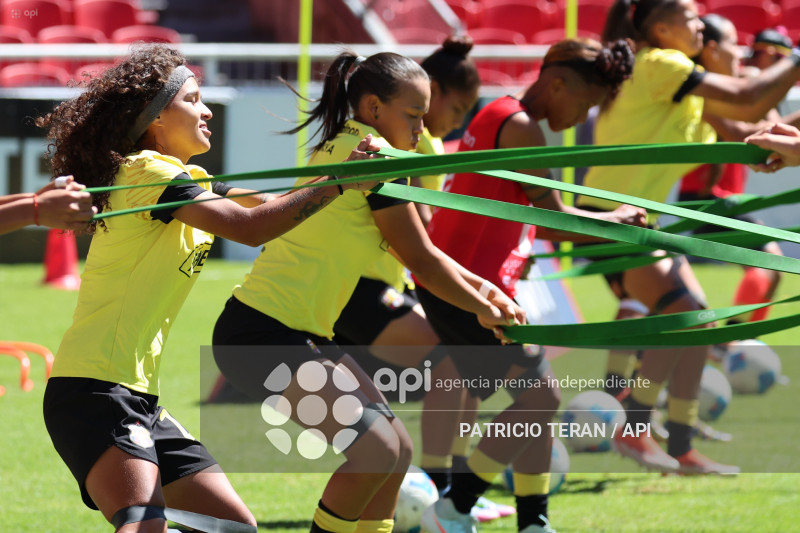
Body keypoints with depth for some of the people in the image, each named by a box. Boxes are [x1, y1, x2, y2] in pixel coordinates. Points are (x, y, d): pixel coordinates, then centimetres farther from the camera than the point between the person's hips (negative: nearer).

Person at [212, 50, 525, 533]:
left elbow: (418, 253, 26)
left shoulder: (340, 150, 16)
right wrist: (484, 311, 5)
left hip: (303, 335, 10)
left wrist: (478, 286, 18)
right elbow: (422, 261, -8)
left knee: (397, 450, 9)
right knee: (376, 447, -20)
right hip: (261, 335, -10)